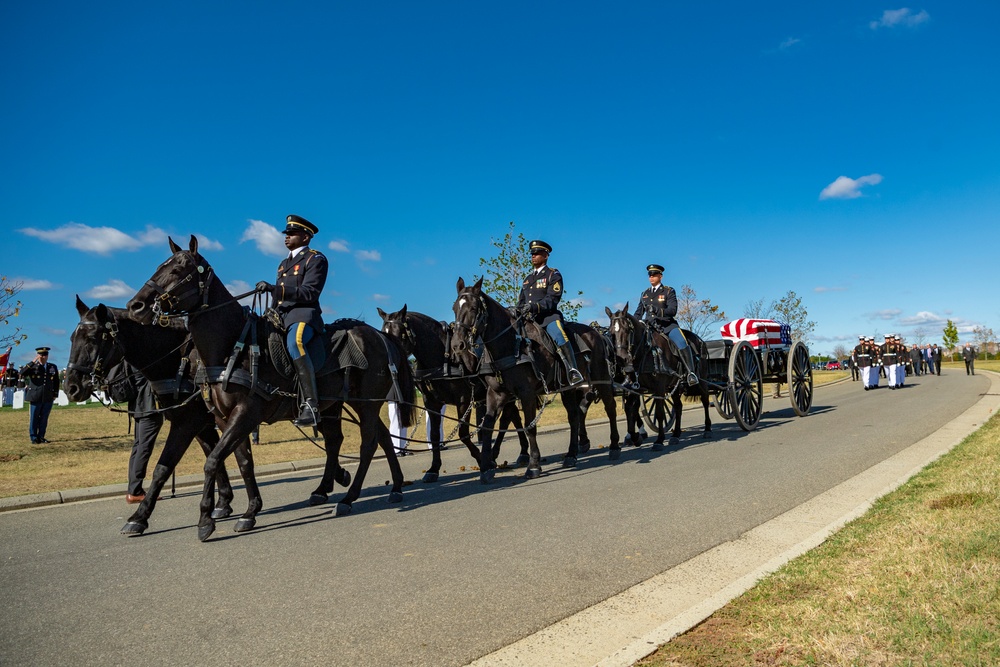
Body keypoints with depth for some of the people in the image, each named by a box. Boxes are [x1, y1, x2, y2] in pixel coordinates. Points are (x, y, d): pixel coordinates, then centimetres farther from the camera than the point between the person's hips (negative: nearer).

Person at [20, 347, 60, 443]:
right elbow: (22, 373, -18)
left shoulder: (53, 367, 11)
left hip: (48, 398, 3)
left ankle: (41, 437, 17)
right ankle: (34, 438, 11)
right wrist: (33, 362, -20)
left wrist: (55, 394, 10)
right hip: (35, 397, -3)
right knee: (34, 418, 2)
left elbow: (56, 382, 16)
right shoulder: (32, 366, 2)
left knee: (44, 418, 7)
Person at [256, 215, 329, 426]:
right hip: (280, 315, 10)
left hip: (303, 314, -10)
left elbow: (309, 293, -13)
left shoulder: (315, 259, 1)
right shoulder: (284, 263, 27)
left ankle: (311, 405, -41)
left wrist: (274, 288, -21)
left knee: (294, 343, -38)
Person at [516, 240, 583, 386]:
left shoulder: (553, 275, 5)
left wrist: (535, 306, -25)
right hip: (529, 319, 7)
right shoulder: (528, 278, 25)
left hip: (548, 316, -7)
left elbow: (552, 299, -9)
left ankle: (573, 371, -34)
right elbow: (521, 300, 23)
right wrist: (520, 311, -1)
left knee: (558, 334, -32)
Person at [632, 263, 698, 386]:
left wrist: (657, 310, -27)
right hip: (650, 326, 4)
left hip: (667, 325, -4)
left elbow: (673, 310, -9)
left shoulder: (669, 291, 5)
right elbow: (638, 313, 22)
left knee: (681, 343, -29)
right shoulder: (645, 294, 18)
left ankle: (691, 373, -25)